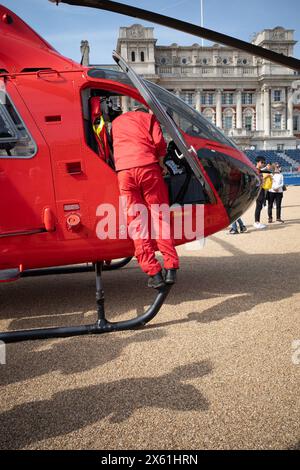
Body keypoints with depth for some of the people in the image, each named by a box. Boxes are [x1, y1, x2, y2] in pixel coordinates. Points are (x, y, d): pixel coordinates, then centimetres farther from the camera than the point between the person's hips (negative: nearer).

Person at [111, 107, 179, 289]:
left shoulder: (116, 122, 31)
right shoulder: (149, 117, 21)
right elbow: (159, 142, 4)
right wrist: (161, 164, 17)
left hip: (124, 171, 2)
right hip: (147, 167, -1)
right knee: (160, 217, 3)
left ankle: (154, 273, -4)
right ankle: (171, 268, -3)